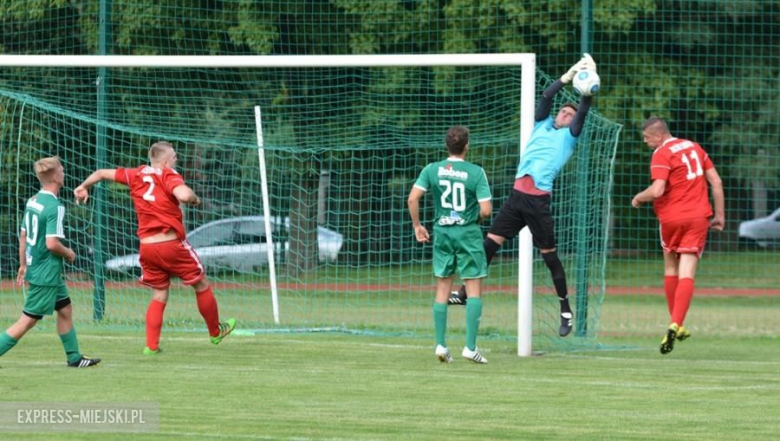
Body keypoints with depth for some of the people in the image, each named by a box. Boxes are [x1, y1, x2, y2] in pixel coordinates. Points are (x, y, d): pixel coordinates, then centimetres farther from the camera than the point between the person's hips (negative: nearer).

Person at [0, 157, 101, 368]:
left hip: (35, 269, 9)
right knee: (28, 320, -4)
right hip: (46, 275, -9)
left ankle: (74, 357, 26)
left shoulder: (33, 201, 6)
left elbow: (23, 235, 13)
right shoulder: (55, 207, -21)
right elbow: (52, 243, -26)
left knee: (65, 309, 19)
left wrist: (23, 265, 21)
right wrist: (69, 254, -7)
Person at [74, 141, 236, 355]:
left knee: (159, 296, 15)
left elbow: (102, 173, 18)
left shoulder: (136, 175, 8)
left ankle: (151, 345, 4)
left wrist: (84, 187, 37)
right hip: (171, 243, -5)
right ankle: (216, 332, 27)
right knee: (202, 284, 14)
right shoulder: (168, 176, -9)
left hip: (146, 246, 5)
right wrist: (195, 199, -7)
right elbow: (183, 195, -30)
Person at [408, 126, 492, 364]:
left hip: (442, 231, 3)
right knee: (474, 288, 3)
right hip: (468, 232, -3)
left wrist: (417, 225, 6)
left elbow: (413, 198, -7)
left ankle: (440, 345, 7)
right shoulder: (476, 172, -9)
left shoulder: (432, 170, -1)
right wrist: (476, 219, 9)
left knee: (442, 288, 10)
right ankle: (470, 346, -4)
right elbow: (486, 209, -13)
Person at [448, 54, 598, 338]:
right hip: (519, 194, 4)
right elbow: (546, 97, 8)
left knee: (549, 253, -1)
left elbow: (583, 111, -3)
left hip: (539, 199, -4)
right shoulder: (542, 126, 19)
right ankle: (466, 293, 0)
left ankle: (566, 311, 8)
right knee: (490, 242, -2)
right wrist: (567, 77, 1)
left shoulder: (569, 136, 10)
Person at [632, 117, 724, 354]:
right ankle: (675, 325, -19)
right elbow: (716, 181, 12)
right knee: (687, 274, -5)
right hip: (698, 217, 3)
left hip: (671, 218, -3)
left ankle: (676, 325, 20)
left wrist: (638, 198, -1)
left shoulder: (662, 154, -10)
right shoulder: (694, 147, 11)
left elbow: (657, 190, -21)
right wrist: (719, 214, 17)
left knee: (670, 269, 17)